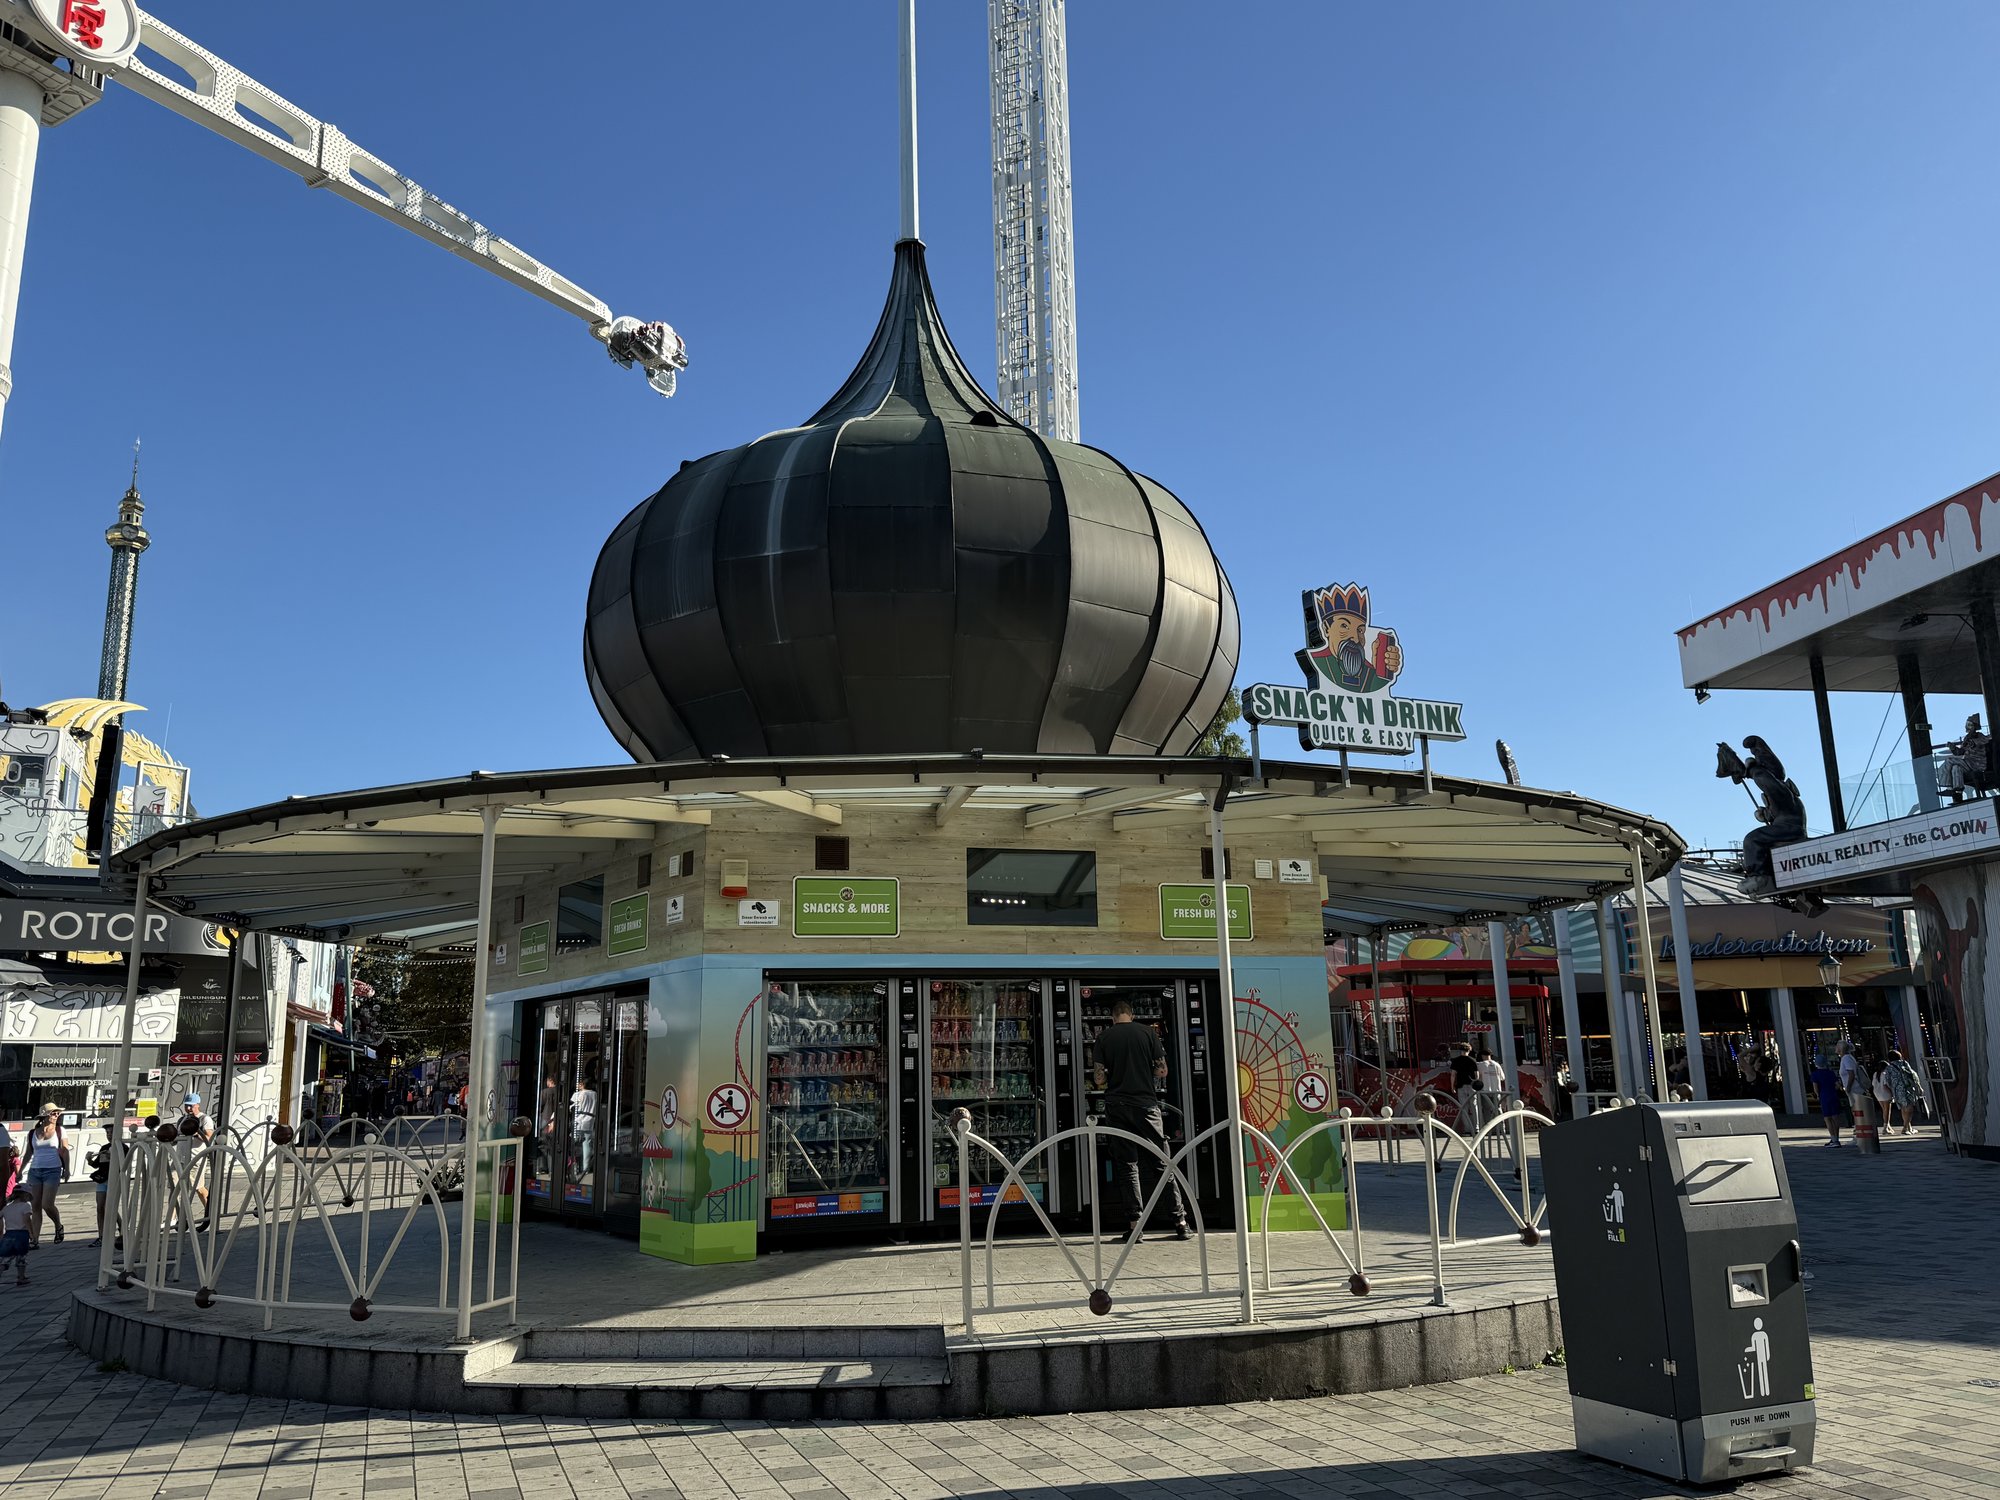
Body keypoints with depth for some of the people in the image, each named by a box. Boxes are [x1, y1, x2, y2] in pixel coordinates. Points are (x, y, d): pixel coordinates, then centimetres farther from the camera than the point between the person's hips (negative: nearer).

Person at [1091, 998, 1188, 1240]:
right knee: (1161, 1163, 7)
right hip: (1146, 1104, 0)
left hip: (1116, 1106, 0)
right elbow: (1162, 1071, 3)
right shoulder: (1148, 1032, 3)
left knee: (1126, 1165, 5)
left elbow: (1099, 1079, -2)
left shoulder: (1104, 1037, 2)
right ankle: (1180, 1221, 7)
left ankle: (1135, 1224, -1)